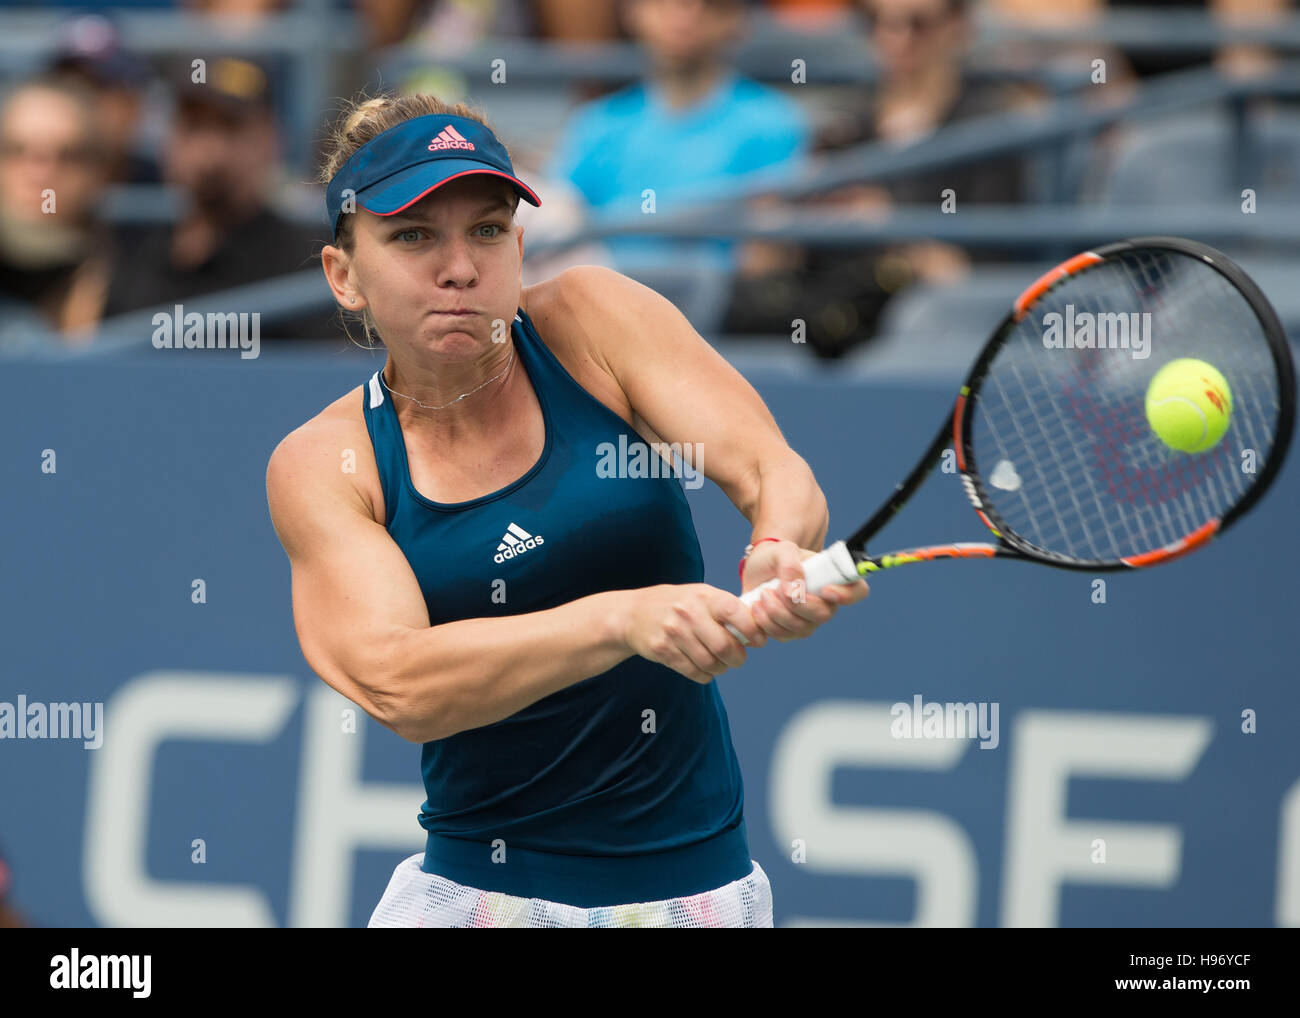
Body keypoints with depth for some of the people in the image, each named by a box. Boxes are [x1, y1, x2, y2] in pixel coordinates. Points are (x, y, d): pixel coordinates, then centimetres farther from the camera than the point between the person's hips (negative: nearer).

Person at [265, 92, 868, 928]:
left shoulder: (592, 320, -4)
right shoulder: (321, 466, -6)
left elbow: (772, 469, -13)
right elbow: (394, 684, -22)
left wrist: (783, 549, -38)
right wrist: (624, 619, -36)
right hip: (474, 884, 0)